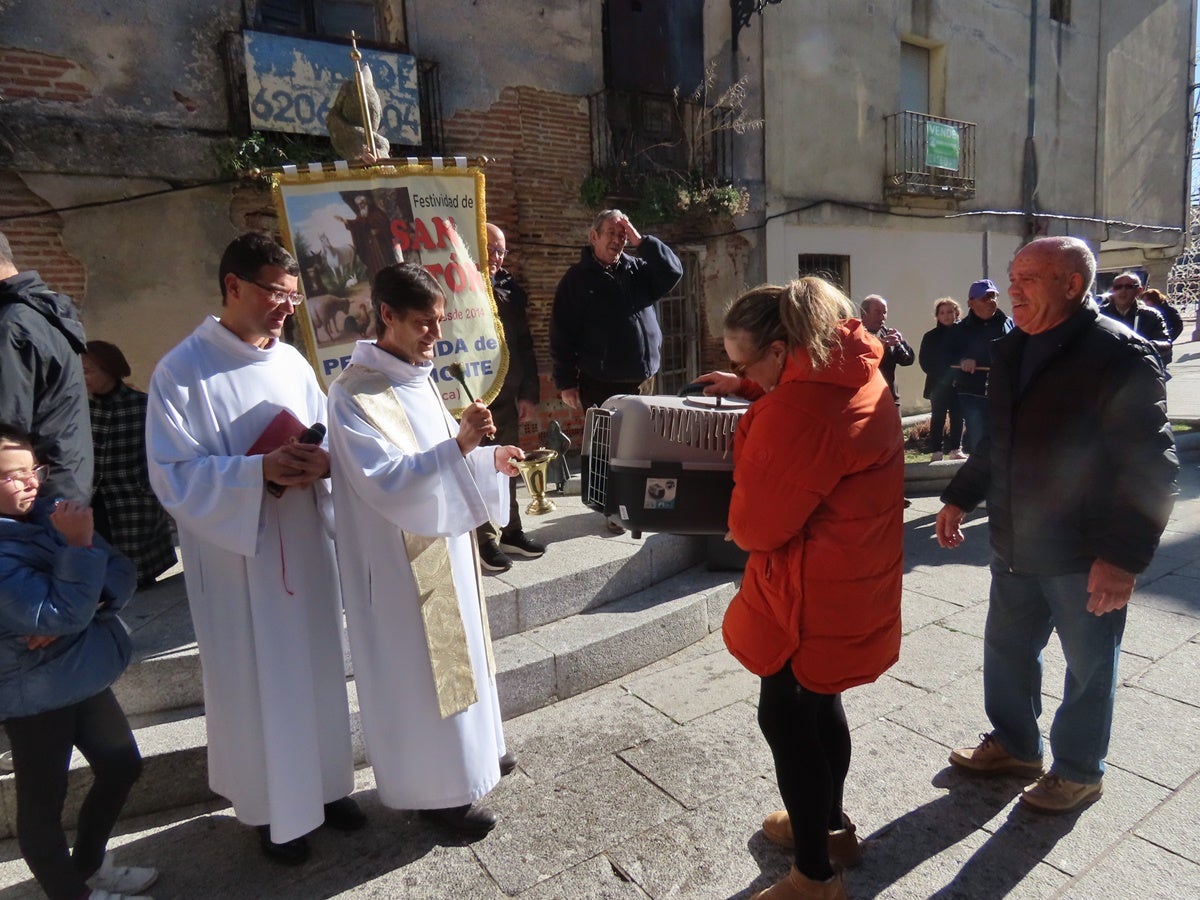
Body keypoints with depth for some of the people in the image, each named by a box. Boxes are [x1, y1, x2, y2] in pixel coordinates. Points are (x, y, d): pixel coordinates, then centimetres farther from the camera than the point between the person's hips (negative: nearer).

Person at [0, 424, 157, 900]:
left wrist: (84, 607, -21)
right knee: (42, 802, 11)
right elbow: (58, 615, -27)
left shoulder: (51, 511, -4)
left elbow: (122, 571, -5)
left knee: (122, 766, 21)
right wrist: (78, 546, -33)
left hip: (84, 677, 7)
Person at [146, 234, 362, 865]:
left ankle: (325, 784, 35)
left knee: (319, 669, 15)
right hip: (234, 554, -5)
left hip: (305, 545, 5)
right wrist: (260, 472, -26)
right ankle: (273, 809, 29)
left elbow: (330, 439, 10)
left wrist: (323, 462, -13)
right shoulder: (181, 371, -10)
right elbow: (174, 476, -14)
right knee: (257, 681, 8)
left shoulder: (292, 362, 5)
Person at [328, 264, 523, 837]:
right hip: (402, 560, -9)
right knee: (421, 668, 5)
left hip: (442, 546, 9)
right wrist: (459, 445, -37)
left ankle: (469, 752, 41)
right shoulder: (355, 394, -20)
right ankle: (439, 788, 24)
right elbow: (386, 479, -28)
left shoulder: (416, 377, 7)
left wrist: (490, 459, 0)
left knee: (456, 651, 21)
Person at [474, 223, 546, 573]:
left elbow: (524, 344, 15)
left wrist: (529, 393, 11)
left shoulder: (511, 289, 11)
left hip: (507, 394, 5)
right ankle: (485, 539, 8)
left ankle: (511, 531, 23)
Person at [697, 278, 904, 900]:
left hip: (814, 592, -10)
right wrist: (749, 390, 9)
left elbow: (757, 524, -22)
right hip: (850, 579, 10)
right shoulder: (852, 376, 1)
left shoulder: (803, 410, -30)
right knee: (819, 702, 25)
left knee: (786, 718, 8)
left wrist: (734, 522, 1)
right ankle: (830, 825, 46)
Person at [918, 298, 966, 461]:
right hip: (938, 385, -1)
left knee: (957, 418, 4)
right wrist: (944, 376, -9)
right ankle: (936, 451, 3)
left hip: (958, 384, 1)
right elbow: (925, 362, -1)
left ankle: (955, 449, 14)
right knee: (938, 418, 0)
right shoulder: (931, 337, 2)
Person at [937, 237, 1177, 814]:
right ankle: (1015, 745, 42)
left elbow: (1150, 468, -19)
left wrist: (1123, 556, -23)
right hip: (1016, 545, 7)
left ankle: (1079, 772, 34)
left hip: (1084, 559, -7)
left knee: (1088, 668, 13)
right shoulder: (1011, 351, 6)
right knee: (1006, 649, 20)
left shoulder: (1120, 356, -17)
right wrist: (961, 497, 14)